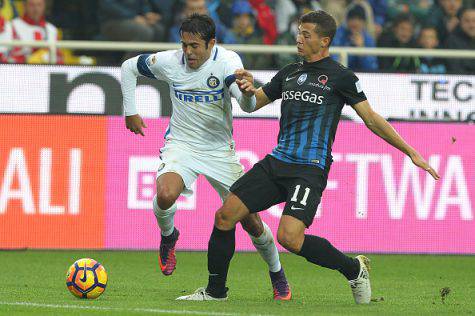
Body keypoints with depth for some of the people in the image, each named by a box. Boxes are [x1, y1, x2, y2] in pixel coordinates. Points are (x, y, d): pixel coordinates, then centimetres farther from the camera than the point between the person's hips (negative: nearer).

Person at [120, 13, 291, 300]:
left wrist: (247, 91, -54)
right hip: (181, 145, 1)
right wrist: (131, 111, 7)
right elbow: (129, 67, 10)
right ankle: (168, 236, 4)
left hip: (220, 150, -1)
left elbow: (248, 106, -31)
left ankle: (277, 275, 27)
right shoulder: (169, 62, -9)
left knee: (250, 220, 0)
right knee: (165, 195, -31)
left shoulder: (227, 61, -18)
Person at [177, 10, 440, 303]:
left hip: (310, 169, -7)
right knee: (225, 215, -3)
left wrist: (411, 152, -4)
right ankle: (215, 290, 12)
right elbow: (253, 103, 23)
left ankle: (354, 268, -1)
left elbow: (372, 119, 0)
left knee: (290, 237, -23)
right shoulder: (290, 72, 16)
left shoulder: (340, 76, -3)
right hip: (277, 162, 7)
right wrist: (249, 88, -2)